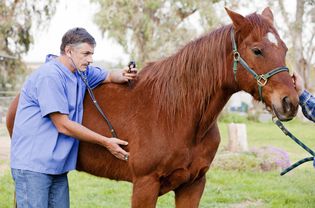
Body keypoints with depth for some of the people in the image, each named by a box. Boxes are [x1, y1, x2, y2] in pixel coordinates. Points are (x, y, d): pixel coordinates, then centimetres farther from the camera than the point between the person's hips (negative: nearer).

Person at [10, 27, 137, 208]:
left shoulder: (81, 72, 9)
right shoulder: (49, 76, -17)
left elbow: (109, 76, 25)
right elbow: (63, 126, -18)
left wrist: (124, 76, -2)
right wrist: (106, 142, -13)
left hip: (58, 165, 9)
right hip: (33, 166, -9)